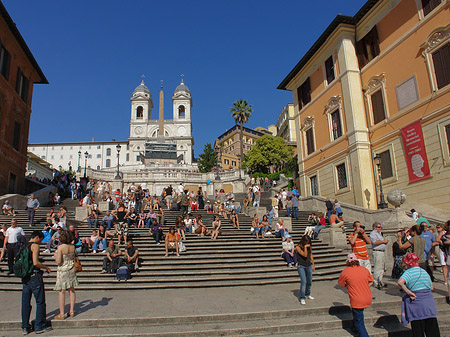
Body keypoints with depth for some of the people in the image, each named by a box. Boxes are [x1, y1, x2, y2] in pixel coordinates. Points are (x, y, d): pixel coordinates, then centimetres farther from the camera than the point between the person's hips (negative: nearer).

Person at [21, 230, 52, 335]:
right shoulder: (35, 245, -11)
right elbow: (35, 263, -20)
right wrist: (46, 267, -5)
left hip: (25, 277, 8)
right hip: (34, 276, -8)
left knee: (25, 303, 12)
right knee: (40, 302, 2)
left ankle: (25, 327, 18)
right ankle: (40, 326, 7)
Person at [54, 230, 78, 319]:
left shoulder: (60, 247, -16)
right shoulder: (73, 247, 0)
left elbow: (58, 262, -16)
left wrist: (55, 256, 2)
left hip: (63, 271, -5)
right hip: (72, 269, 5)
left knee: (62, 292, 3)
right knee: (71, 290, 12)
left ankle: (62, 314, 8)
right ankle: (71, 311, 20)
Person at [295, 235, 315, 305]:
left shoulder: (309, 247, 3)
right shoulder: (298, 247, -11)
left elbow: (311, 256, 13)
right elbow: (305, 255, -20)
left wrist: (313, 265, 15)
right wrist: (305, 247, -20)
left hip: (309, 266, 5)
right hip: (301, 266, -5)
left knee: (309, 282, 13)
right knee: (303, 282, -15)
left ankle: (308, 294, 35)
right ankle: (302, 298, -7)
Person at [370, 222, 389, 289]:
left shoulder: (380, 233, 22)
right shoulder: (373, 233, -8)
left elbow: (384, 240, 32)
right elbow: (375, 242, -20)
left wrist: (386, 240, 11)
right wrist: (383, 241, -11)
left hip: (383, 251, 10)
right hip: (377, 252, -10)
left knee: (382, 268, 13)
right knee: (377, 268, -7)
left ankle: (380, 282, 22)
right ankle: (376, 283, -1)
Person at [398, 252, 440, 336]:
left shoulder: (408, 272, -9)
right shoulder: (425, 272, 10)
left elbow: (400, 282, -27)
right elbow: (431, 288, 18)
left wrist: (408, 292, -17)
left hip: (416, 303, -5)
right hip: (429, 303, 5)